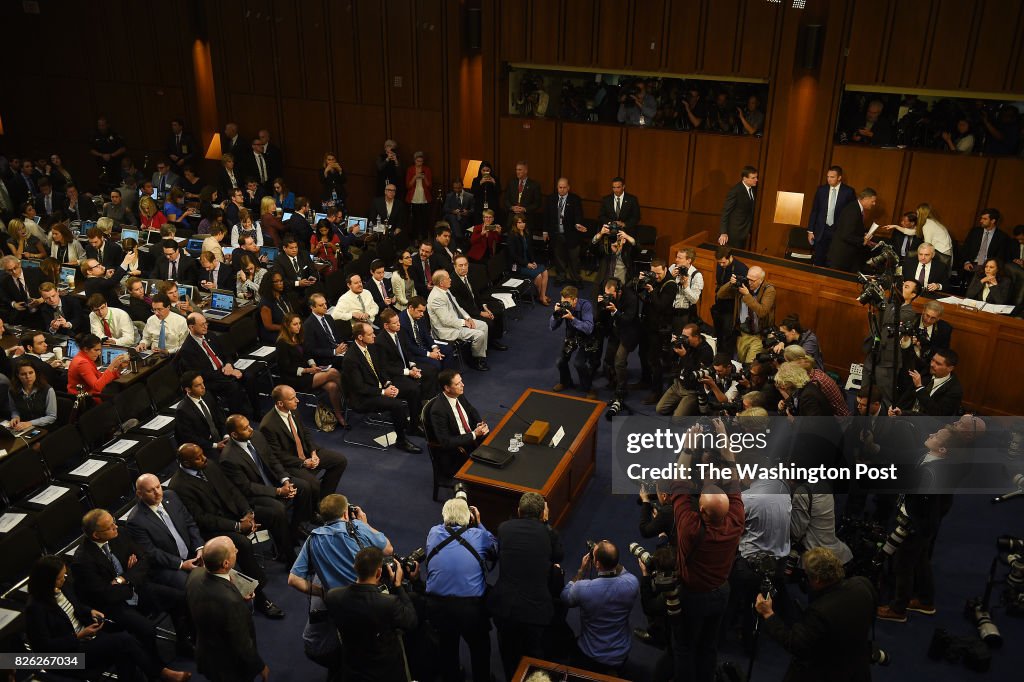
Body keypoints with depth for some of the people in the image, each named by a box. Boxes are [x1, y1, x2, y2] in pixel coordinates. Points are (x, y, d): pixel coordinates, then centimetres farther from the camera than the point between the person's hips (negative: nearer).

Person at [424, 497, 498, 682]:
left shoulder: (433, 533, 0)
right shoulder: (479, 535, -6)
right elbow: (495, 548, 14)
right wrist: (479, 524, 20)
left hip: (436, 606, 2)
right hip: (471, 607, -2)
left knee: (447, 642, 29)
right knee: (479, 646, 25)